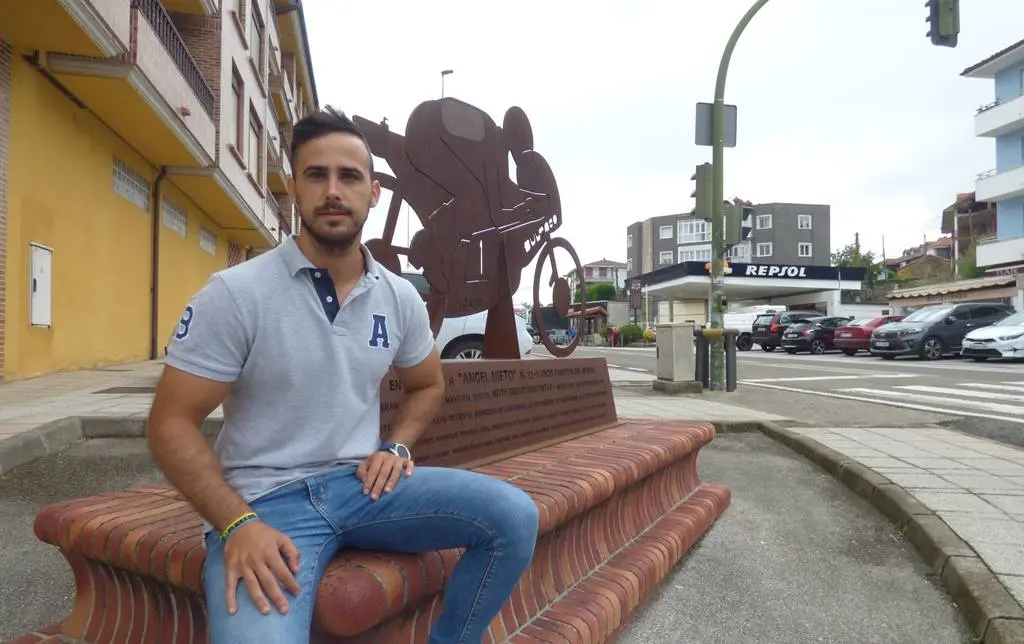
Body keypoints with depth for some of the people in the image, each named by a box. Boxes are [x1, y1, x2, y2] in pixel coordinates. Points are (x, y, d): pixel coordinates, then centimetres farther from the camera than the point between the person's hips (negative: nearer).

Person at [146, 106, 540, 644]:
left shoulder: (400, 298, 4)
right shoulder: (235, 294, -10)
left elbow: (427, 385, 20)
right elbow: (171, 425, -8)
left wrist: (396, 447, 1)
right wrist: (238, 524, -19)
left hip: (361, 482, 5)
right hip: (264, 499, -4)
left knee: (513, 516, -13)